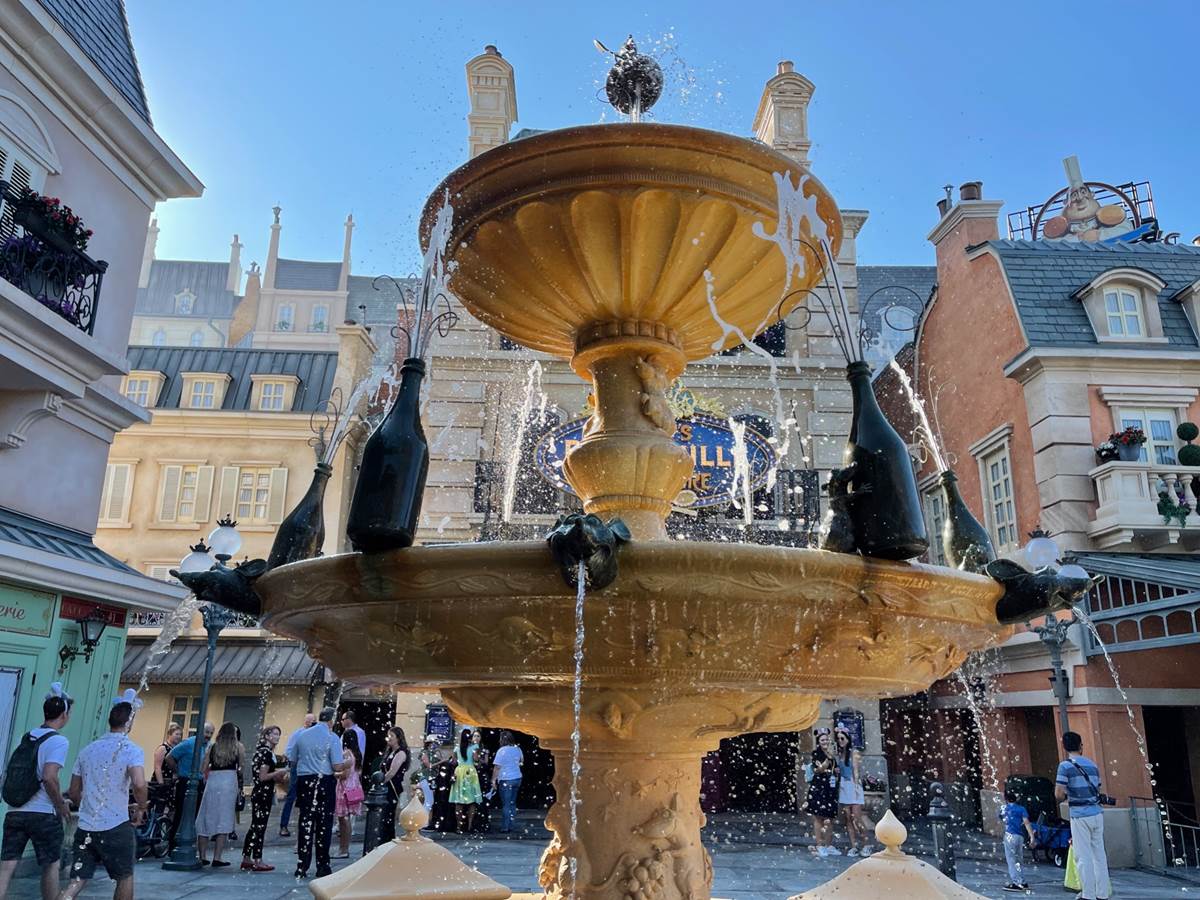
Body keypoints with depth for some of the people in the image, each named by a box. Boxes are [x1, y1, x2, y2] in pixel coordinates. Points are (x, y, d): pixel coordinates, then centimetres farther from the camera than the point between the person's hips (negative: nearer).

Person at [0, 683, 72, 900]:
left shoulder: (26, 738, 12)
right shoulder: (58, 741, -11)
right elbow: (49, 777, -21)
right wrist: (61, 804, -7)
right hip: (43, 814, -6)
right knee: (51, 865, 10)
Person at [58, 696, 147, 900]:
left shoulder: (87, 750, 10)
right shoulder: (131, 750, -10)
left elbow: (74, 791, 15)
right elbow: (139, 784, -25)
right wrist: (141, 808, -6)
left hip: (85, 827, 5)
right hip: (116, 827, -5)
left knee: (76, 883, 6)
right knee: (125, 877, 14)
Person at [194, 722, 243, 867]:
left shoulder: (212, 746, 10)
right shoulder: (238, 746, 6)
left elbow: (203, 769, 6)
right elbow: (240, 766, 5)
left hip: (212, 782, 2)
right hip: (229, 781, -2)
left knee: (206, 819, 12)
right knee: (224, 820, 1)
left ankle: (202, 857, 14)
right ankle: (217, 858, -1)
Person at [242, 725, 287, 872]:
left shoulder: (261, 751, 15)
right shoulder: (266, 752, -14)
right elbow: (263, 777, -19)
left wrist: (279, 776, 13)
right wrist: (280, 771, -15)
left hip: (258, 793, 10)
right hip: (263, 793, -10)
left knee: (255, 826, 13)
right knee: (260, 827, -5)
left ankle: (246, 859, 19)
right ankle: (257, 862, -1)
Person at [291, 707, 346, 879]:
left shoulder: (302, 735, 4)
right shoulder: (332, 738, -9)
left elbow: (293, 760, 13)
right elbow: (337, 767, -13)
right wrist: (347, 764, 8)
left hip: (304, 781, 4)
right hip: (324, 783, -4)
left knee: (305, 823, 9)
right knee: (323, 825, 5)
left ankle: (302, 867, 10)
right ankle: (322, 867, 10)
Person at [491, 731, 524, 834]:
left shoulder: (502, 751, -13)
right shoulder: (517, 749, 7)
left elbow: (497, 767, -15)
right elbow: (522, 760, 27)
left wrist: (493, 780, -10)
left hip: (506, 780, -6)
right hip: (517, 778, 6)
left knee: (506, 805, 0)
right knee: (512, 803, 13)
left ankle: (505, 828, 3)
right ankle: (510, 826, 17)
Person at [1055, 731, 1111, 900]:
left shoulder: (1065, 766, -8)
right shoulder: (1093, 765, 11)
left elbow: (1059, 795, -13)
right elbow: (1097, 792, 15)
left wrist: (1066, 797, 9)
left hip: (1080, 816, -6)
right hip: (1097, 813, 6)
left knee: (1083, 857, -1)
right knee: (1099, 855, 10)